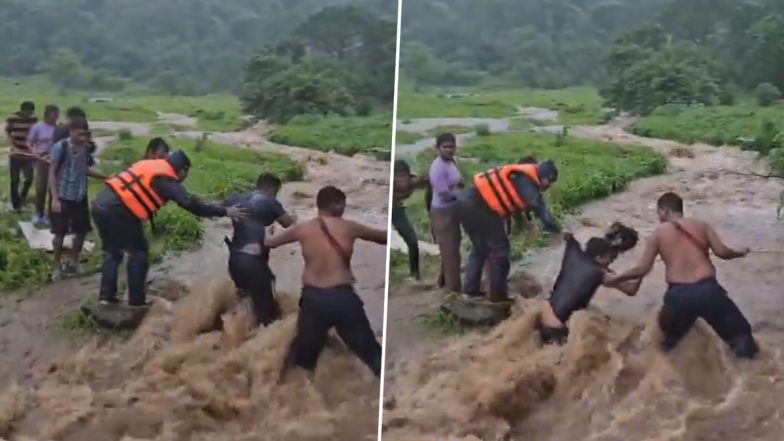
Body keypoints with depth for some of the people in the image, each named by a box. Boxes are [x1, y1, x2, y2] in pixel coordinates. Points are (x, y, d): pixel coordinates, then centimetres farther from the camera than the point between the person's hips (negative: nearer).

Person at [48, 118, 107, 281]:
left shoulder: (85, 148, 2)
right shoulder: (60, 147, -15)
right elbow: (52, 173, -13)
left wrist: (105, 177, 10)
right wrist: (55, 198, -18)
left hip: (80, 197, 6)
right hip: (62, 197, -6)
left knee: (82, 230, 10)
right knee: (60, 232, 1)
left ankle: (73, 263, 28)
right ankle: (57, 267, 16)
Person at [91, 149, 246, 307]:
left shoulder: (150, 165, 19)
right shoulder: (166, 180, -5)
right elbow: (190, 204, -9)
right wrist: (224, 211, -8)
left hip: (101, 204, 8)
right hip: (118, 211, -8)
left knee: (112, 252, 22)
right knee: (138, 253, 7)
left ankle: (106, 296, 19)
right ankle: (136, 301, 11)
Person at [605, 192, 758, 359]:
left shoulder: (659, 233, 7)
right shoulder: (701, 225, 10)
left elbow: (642, 269, 4)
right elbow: (721, 251, -1)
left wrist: (614, 279, 18)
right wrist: (739, 252, 21)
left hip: (679, 294, 0)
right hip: (707, 289, 0)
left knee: (668, 340, 26)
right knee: (739, 333, 16)